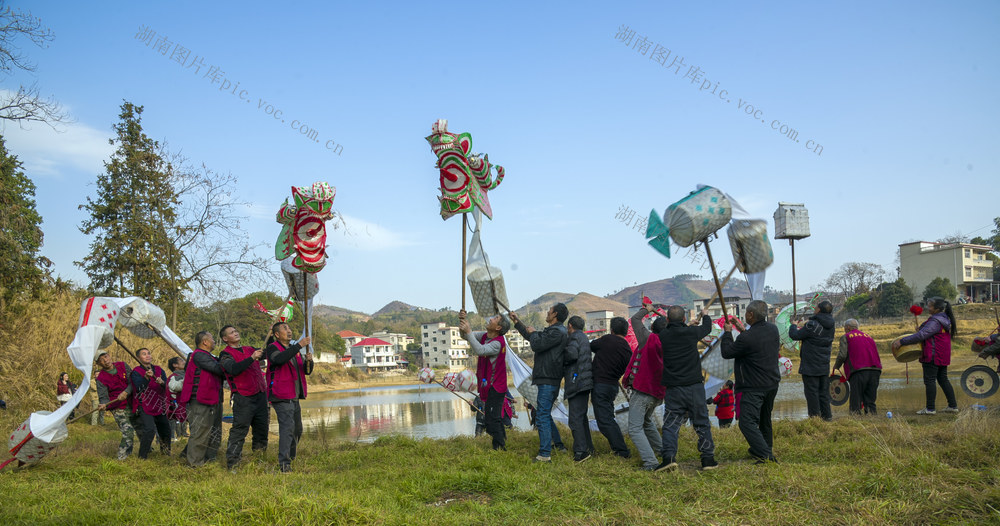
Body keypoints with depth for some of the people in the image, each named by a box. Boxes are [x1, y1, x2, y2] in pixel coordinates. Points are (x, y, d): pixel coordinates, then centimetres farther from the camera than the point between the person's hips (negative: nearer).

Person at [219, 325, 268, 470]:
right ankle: (231, 462, -7)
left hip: (260, 394, 6)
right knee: (239, 430, -11)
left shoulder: (249, 349, 19)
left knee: (262, 428, 8)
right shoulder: (225, 354, -2)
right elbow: (234, 369, -19)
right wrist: (252, 358, -27)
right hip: (243, 397, -6)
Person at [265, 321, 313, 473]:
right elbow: (279, 359, -30)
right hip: (281, 397, -8)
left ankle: (290, 457, 33)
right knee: (287, 427, -18)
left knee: (297, 430, 16)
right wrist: (299, 345, -31)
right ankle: (284, 463, -19)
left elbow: (307, 371, 16)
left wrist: (309, 361, -7)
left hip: (294, 397, 8)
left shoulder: (294, 350, 19)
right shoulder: (272, 348, -5)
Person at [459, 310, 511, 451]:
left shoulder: (498, 343, -22)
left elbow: (480, 350, -36)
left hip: (495, 387, -10)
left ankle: (499, 448, -4)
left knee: (492, 420, -10)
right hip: (487, 385, 10)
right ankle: (502, 441, 30)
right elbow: (465, 335, 8)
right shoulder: (484, 336, 6)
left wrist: (468, 331, -33)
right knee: (495, 419, 19)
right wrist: (462, 321, -10)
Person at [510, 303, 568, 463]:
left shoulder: (557, 332, -15)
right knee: (545, 415, 20)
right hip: (548, 379, 11)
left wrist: (533, 333, -1)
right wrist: (517, 322, 34)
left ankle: (545, 454, -10)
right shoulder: (553, 331, 19)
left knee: (542, 417, -10)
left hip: (548, 380, -11)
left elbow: (536, 345, -22)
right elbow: (532, 338, 32)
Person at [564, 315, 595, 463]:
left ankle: (581, 451, -13)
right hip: (585, 382, 10)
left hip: (577, 383, -10)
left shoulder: (575, 337, -6)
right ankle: (588, 448, 22)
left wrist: (560, 360, -5)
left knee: (575, 419, -10)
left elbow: (572, 354, -23)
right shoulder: (584, 338, 23)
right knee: (582, 417, 17)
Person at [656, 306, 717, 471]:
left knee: (671, 424, 2)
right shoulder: (691, 332, -2)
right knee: (702, 423, 10)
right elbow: (707, 327, 19)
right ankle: (708, 458, 14)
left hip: (673, 388, 0)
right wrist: (705, 316, 41)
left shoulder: (662, 336, -1)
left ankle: (669, 456, -13)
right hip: (694, 386, 0)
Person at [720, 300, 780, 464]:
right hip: (772, 383, 9)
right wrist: (744, 330, 23)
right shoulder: (773, 329, 1)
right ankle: (766, 449, 40)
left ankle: (766, 456, -21)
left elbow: (726, 352, -11)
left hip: (754, 387, -9)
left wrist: (727, 333, 2)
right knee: (764, 420, 25)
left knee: (747, 422, -11)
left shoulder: (747, 338, -24)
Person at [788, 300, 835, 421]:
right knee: (824, 391, 16)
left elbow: (795, 335, -12)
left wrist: (794, 326, 8)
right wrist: (803, 327, 17)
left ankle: (815, 416, 3)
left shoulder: (812, 325, -21)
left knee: (812, 392, 1)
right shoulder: (831, 325, 2)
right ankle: (827, 415, 21)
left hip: (810, 366, -7)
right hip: (824, 366, 7)